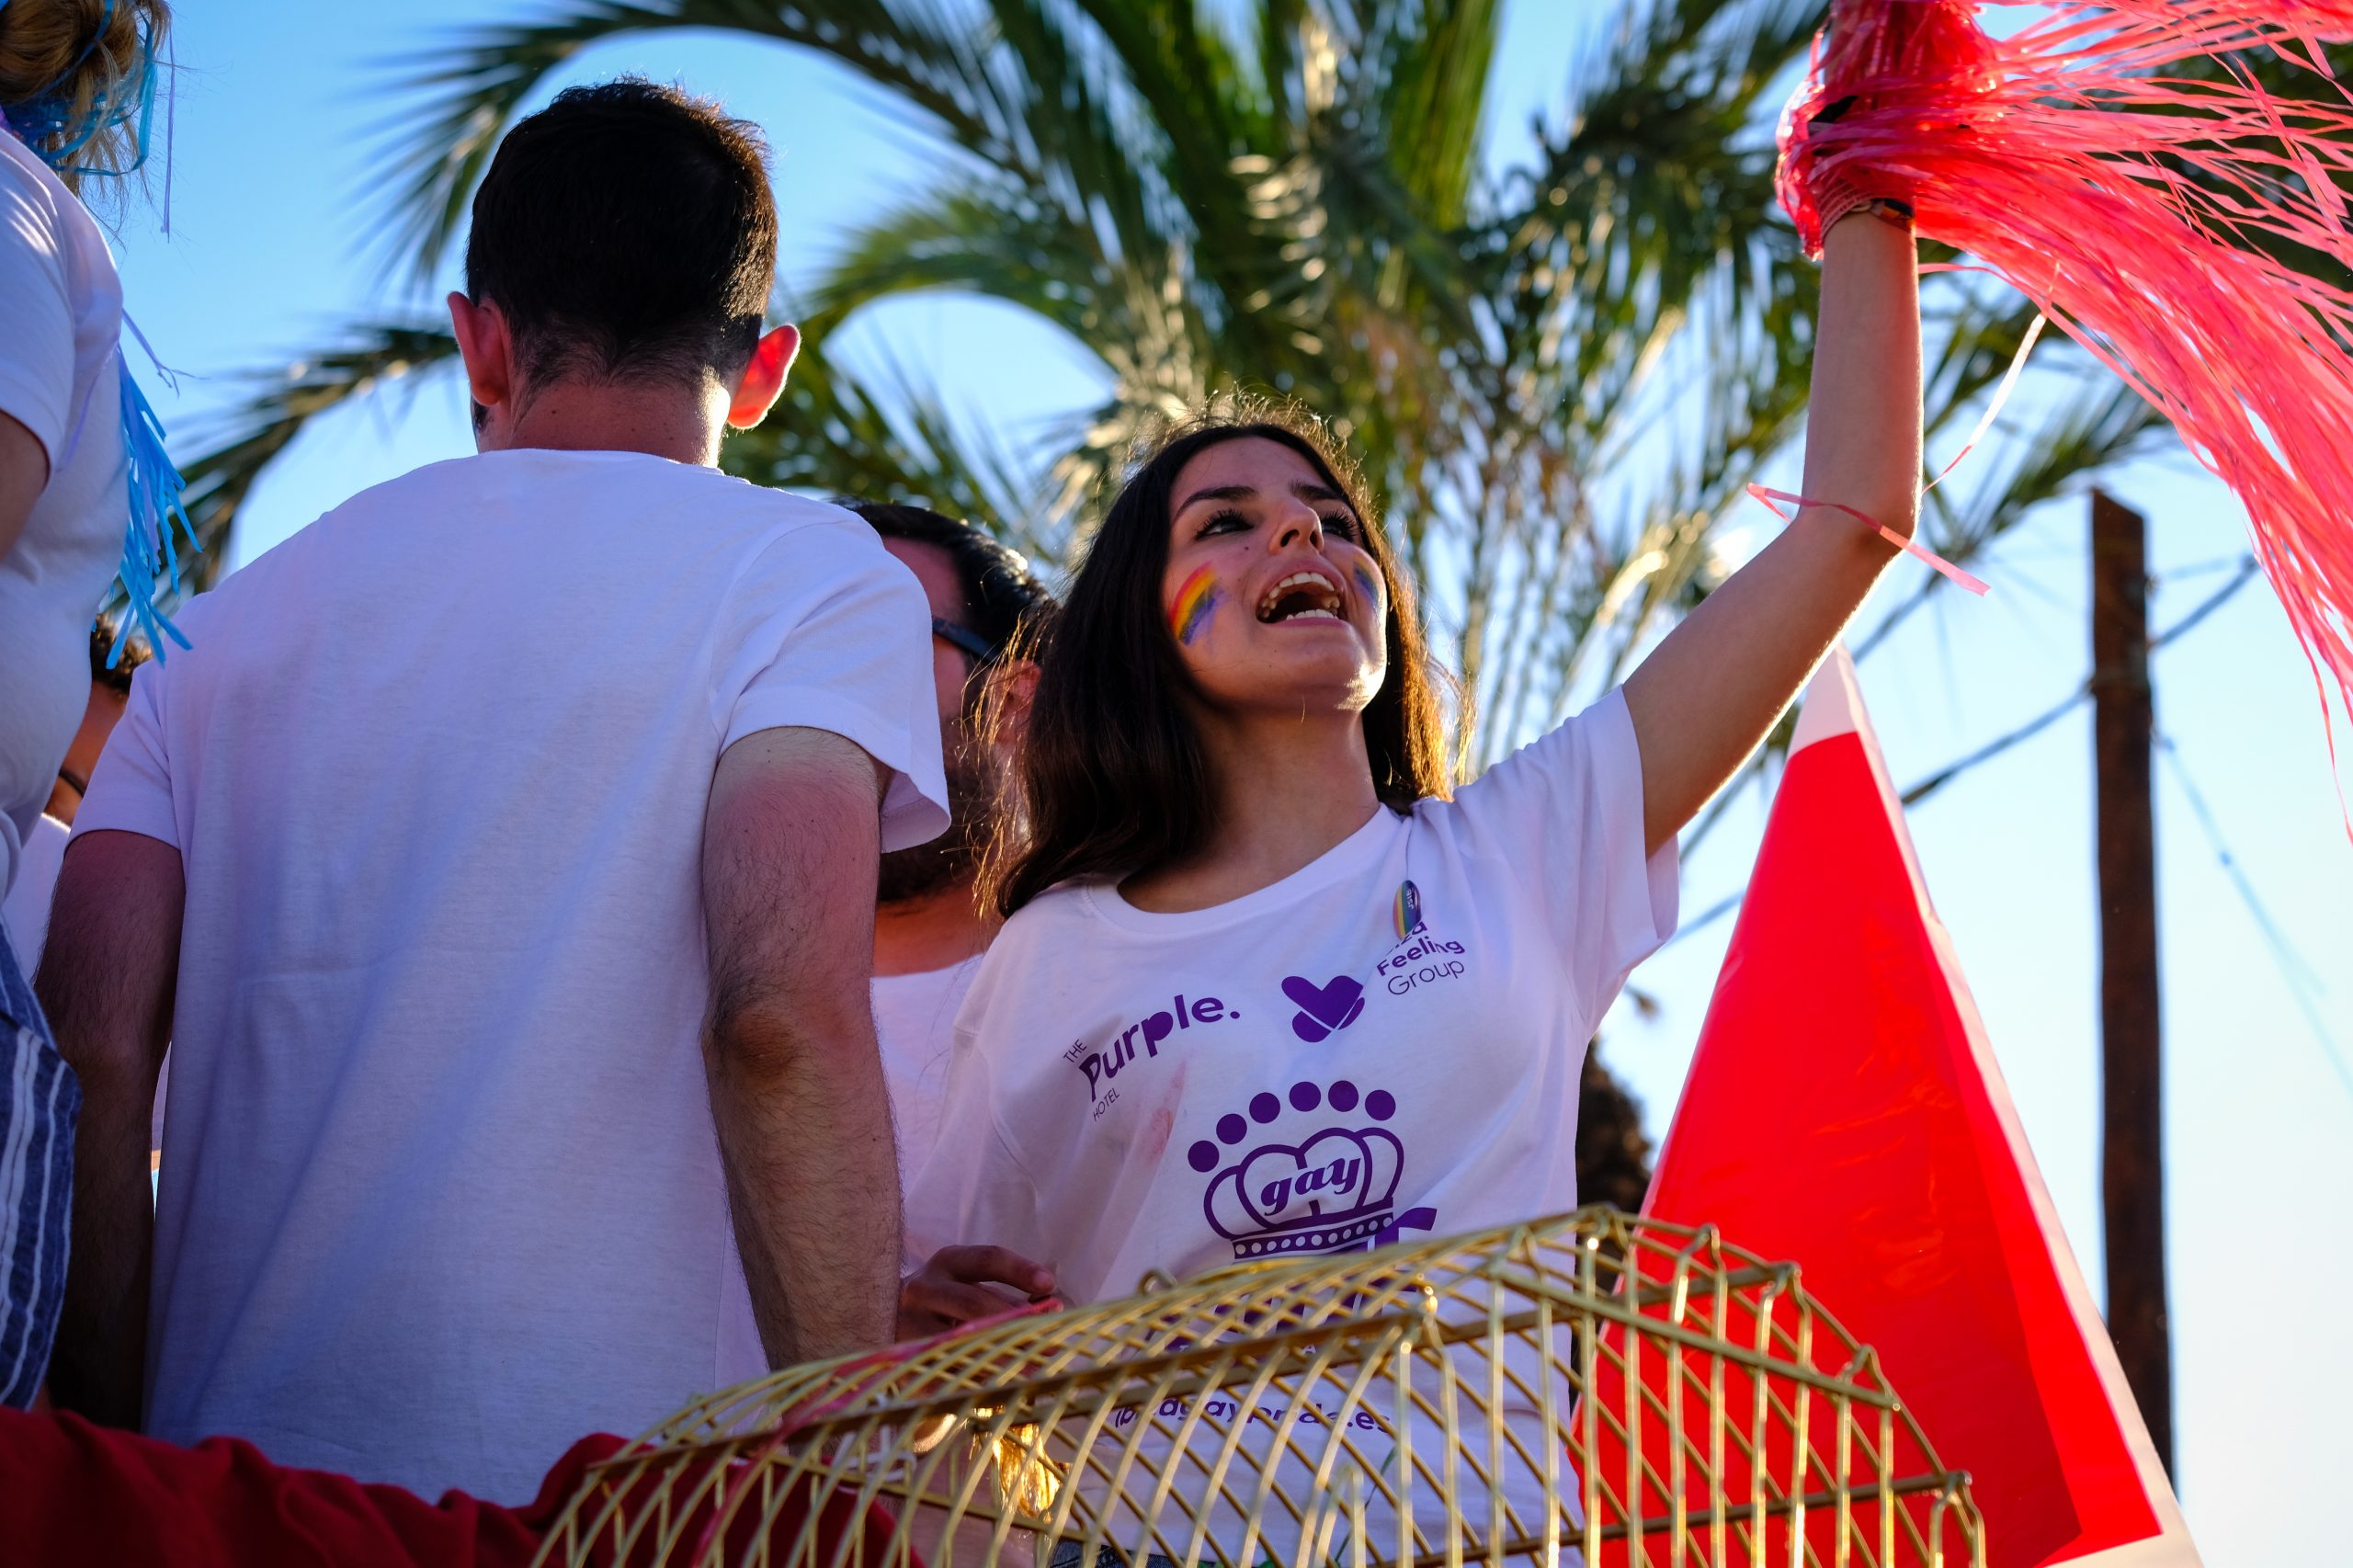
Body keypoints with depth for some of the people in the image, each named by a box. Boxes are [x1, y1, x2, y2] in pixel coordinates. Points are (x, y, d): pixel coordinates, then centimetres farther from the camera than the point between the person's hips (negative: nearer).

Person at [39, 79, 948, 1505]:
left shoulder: (239, 614, 15)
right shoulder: (813, 573, 2)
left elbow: (89, 1051, 4)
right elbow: (789, 1013, -14)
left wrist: (118, 1447, 7)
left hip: (235, 1458, 4)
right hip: (601, 1486, -4)